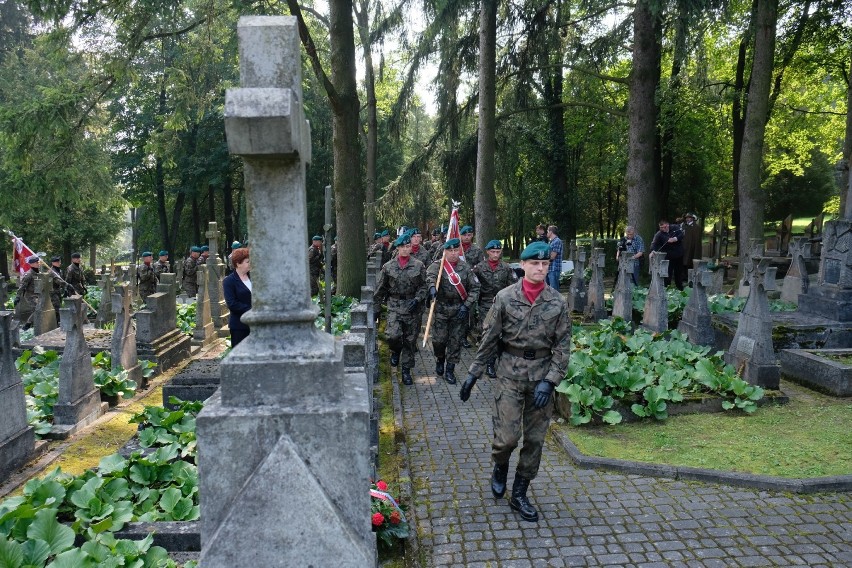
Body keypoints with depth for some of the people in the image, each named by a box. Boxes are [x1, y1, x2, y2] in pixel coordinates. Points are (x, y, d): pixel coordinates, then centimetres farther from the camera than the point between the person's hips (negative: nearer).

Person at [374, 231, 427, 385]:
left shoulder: (419, 266, 3)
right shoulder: (388, 266, 3)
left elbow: (423, 286, 4)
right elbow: (380, 289, 10)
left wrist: (417, 300, -11)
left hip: (412, 307, 1)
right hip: (394, 305, 0)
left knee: (410, 340, 4)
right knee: (392, 335, -19)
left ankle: (406, 371, 18)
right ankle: (396, 351, 17)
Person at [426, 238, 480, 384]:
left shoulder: (466, 267, 3)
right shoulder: (437, 265, -2)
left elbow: (475, 288, 3)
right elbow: (431, 275, -24)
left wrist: (466, 306, -8)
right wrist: (432, 287, -46)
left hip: (460, 310, 1)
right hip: (441, 308, -1)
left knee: (456, 341, 5)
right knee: (439, 339, 0)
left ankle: (450, 370, 17)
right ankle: (439, 360, 30)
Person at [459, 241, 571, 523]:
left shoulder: (558, 303, -1)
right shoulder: (505, 297, -4)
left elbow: (562, 347, -1)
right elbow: (489, 338, 0)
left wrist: (549, 381, -12)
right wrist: (473, 373, 0)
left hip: (542, 375, 2)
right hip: (510, 373, -2)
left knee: (535, 440, 8)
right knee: (507, 436, -7)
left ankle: (519, 494, 25)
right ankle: (500, 468, 28)